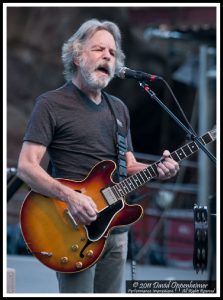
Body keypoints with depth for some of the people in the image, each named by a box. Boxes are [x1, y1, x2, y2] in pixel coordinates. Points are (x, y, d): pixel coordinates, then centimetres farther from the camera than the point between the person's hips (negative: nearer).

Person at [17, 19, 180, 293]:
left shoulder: (118, 108, 17)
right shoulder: (51, 104, -4)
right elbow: (26, 166, -12)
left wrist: (157, 168, -1)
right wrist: (70, 196, -25)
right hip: (76, 229, -7)